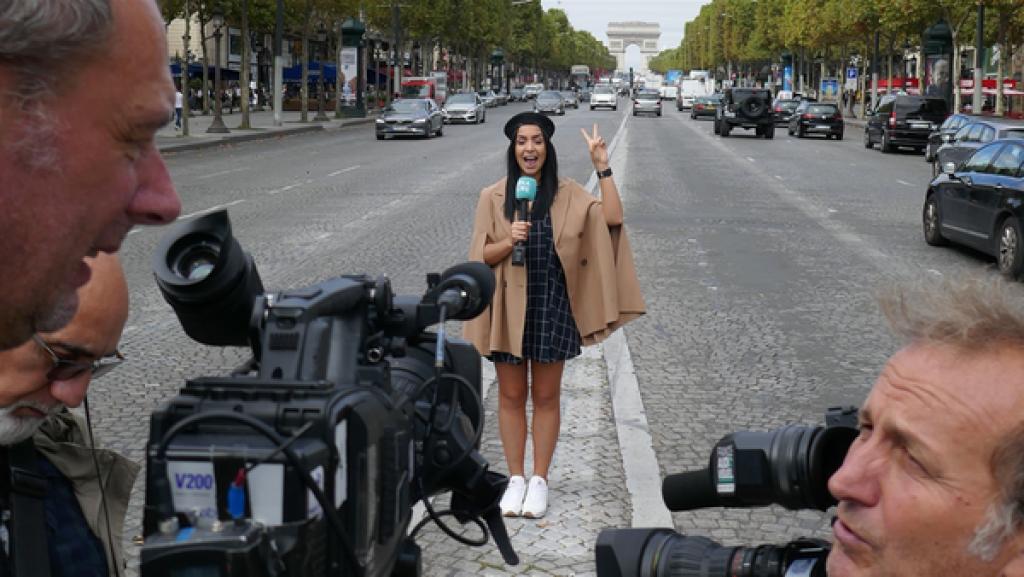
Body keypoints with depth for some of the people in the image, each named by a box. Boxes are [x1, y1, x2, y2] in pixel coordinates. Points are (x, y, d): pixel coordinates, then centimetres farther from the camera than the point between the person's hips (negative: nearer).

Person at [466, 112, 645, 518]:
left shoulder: (568, 195, 2)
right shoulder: (493, 197, 1)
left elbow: (612, 218, -9)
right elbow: (481, 255, 0)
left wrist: (603, 168, -12)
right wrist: (510, 241, -20)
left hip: (552, 307, 0)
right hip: (509, 307, 0)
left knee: (545, 397, 7)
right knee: (511, 396, 8)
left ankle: (539, 481, 17)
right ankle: (516, 479, 19)